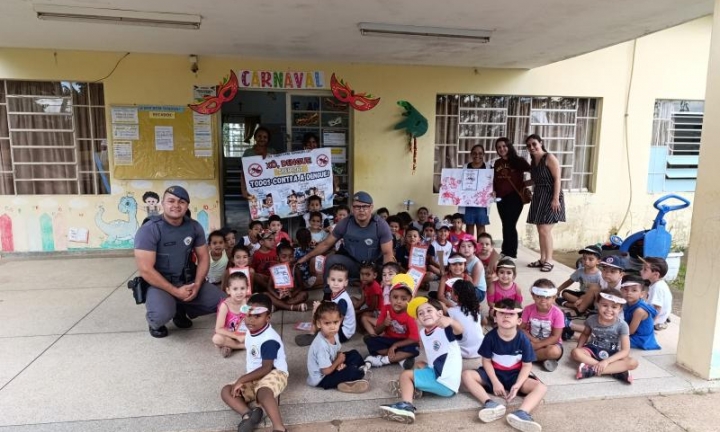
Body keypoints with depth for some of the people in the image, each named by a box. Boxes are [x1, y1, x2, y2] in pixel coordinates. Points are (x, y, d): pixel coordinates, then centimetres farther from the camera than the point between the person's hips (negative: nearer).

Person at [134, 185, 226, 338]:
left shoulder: (194, 227, -2)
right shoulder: (149, 230, -17)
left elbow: (203, 257, 4)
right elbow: (146, 270, -20)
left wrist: (197, 285, -12)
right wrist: (175, 291, -21)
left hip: (187, 280, 5)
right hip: (159, 284, -5)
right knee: (163, 314, -35)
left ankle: (181, 310, 16)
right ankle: (154, 322, 5)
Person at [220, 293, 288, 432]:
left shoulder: (269, 339, -22)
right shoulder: (250, 332, 8)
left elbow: (266, 368, -23)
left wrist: (242, 379, -21)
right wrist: (244, 380, 15)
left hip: (274, 374, -9)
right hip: (254, 378, 10)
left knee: (263, 392, -42)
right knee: (226, 391, -7)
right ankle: (248, 414, -30)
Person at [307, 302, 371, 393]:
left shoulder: (334, 335, -8)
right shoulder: (321, 345, -34)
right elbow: (326, 371, -30)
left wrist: (340, 364, -14)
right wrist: (339, 361, -13)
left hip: (331, 367, 9)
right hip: (321, 378, -9)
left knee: (354, 354, 12)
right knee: (351, 372, -21)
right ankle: (361, 373, 7)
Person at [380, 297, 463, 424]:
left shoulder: (445, 329, -16)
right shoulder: (423, 333, 6)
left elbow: (459, 330, -40)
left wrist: (451, 321, -61)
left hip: (445, 383, -9)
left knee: (405, 374, -6)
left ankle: (406, 406, -22)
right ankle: (411, 387, 8)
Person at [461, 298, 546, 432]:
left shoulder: (523, 340, -15)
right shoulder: (490, 337, -15)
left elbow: (527, 365, -9)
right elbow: (486, 361, -7)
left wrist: (517, 385, -22)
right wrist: (495, 382, -18)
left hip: (515, 375, 0)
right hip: (494, 373, 0)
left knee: (541, 387, -24)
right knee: (466, 375, -23)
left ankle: (521, 413, -47)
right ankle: (490, 404, -40)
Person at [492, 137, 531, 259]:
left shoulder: (518, 161, -4)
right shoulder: (497, 163, 10)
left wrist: (524, 184, -9)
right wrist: (493, 191, 2)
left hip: (514, 197, -5)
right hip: (501, 198, 5)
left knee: (510, 225, -7)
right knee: (506, 225, 12)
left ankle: (510, 254, 1)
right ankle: (505, 252, 20)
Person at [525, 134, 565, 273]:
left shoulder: (549, 158, -9)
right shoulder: (533, 162, 14)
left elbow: (557, 179, -15)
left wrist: (556, 199, -21)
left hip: (550, 197, -8)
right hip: (538, 197, 8)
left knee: (545, 230, -12)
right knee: (540, 230, 8)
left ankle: (549, 261, -3)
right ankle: (542, 259, 15)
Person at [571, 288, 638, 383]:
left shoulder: (622, 325, -15)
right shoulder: (592, 319, -8)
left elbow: (625, 350, -19)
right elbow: (585, 334, 13)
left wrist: (606, 361, -30)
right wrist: (579, 347, -5)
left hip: (612, 355, -1)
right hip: (593, 350, 1)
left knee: (633, 363, -29)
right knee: (575, 352, -29)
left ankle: (592, 370, -34)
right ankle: (616, 370, -30)